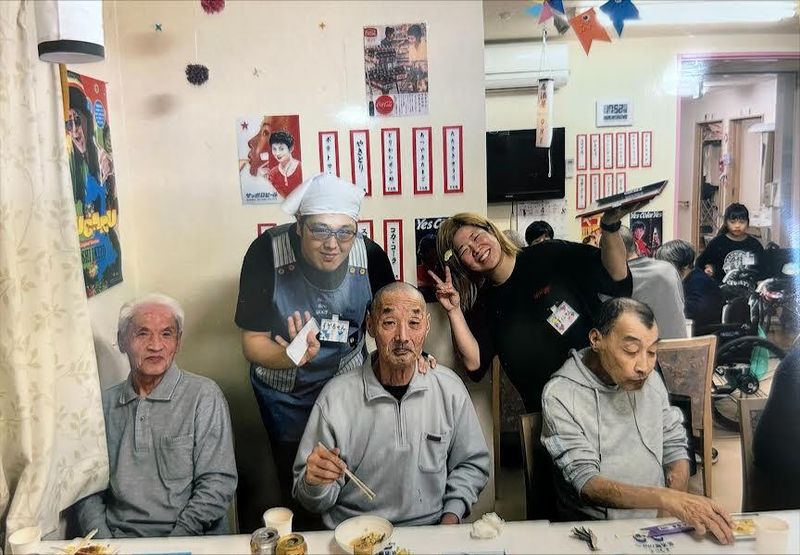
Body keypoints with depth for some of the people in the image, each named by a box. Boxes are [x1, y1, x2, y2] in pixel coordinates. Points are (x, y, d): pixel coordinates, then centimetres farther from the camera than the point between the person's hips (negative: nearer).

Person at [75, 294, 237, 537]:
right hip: (117, 540, 3)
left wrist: (175, 541, -14)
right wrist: (103, 541, -2)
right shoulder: (105, 403, 10)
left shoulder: (204, 396, -4)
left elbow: (218, 483, -7)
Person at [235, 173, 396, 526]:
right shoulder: (266, 253, -27)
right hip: (284, 392, -1)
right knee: (294, 478, 17)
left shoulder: (370, 256, -22)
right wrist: (295, 356, -42)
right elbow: (253, 344, -21)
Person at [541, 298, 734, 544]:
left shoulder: (650, 378, 3)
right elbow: (585, 482, -19)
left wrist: (671, 511, -8)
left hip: (657, 519, 6)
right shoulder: (560, 396, -15)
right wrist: (666, 499, -31)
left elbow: (675, 447, 9)